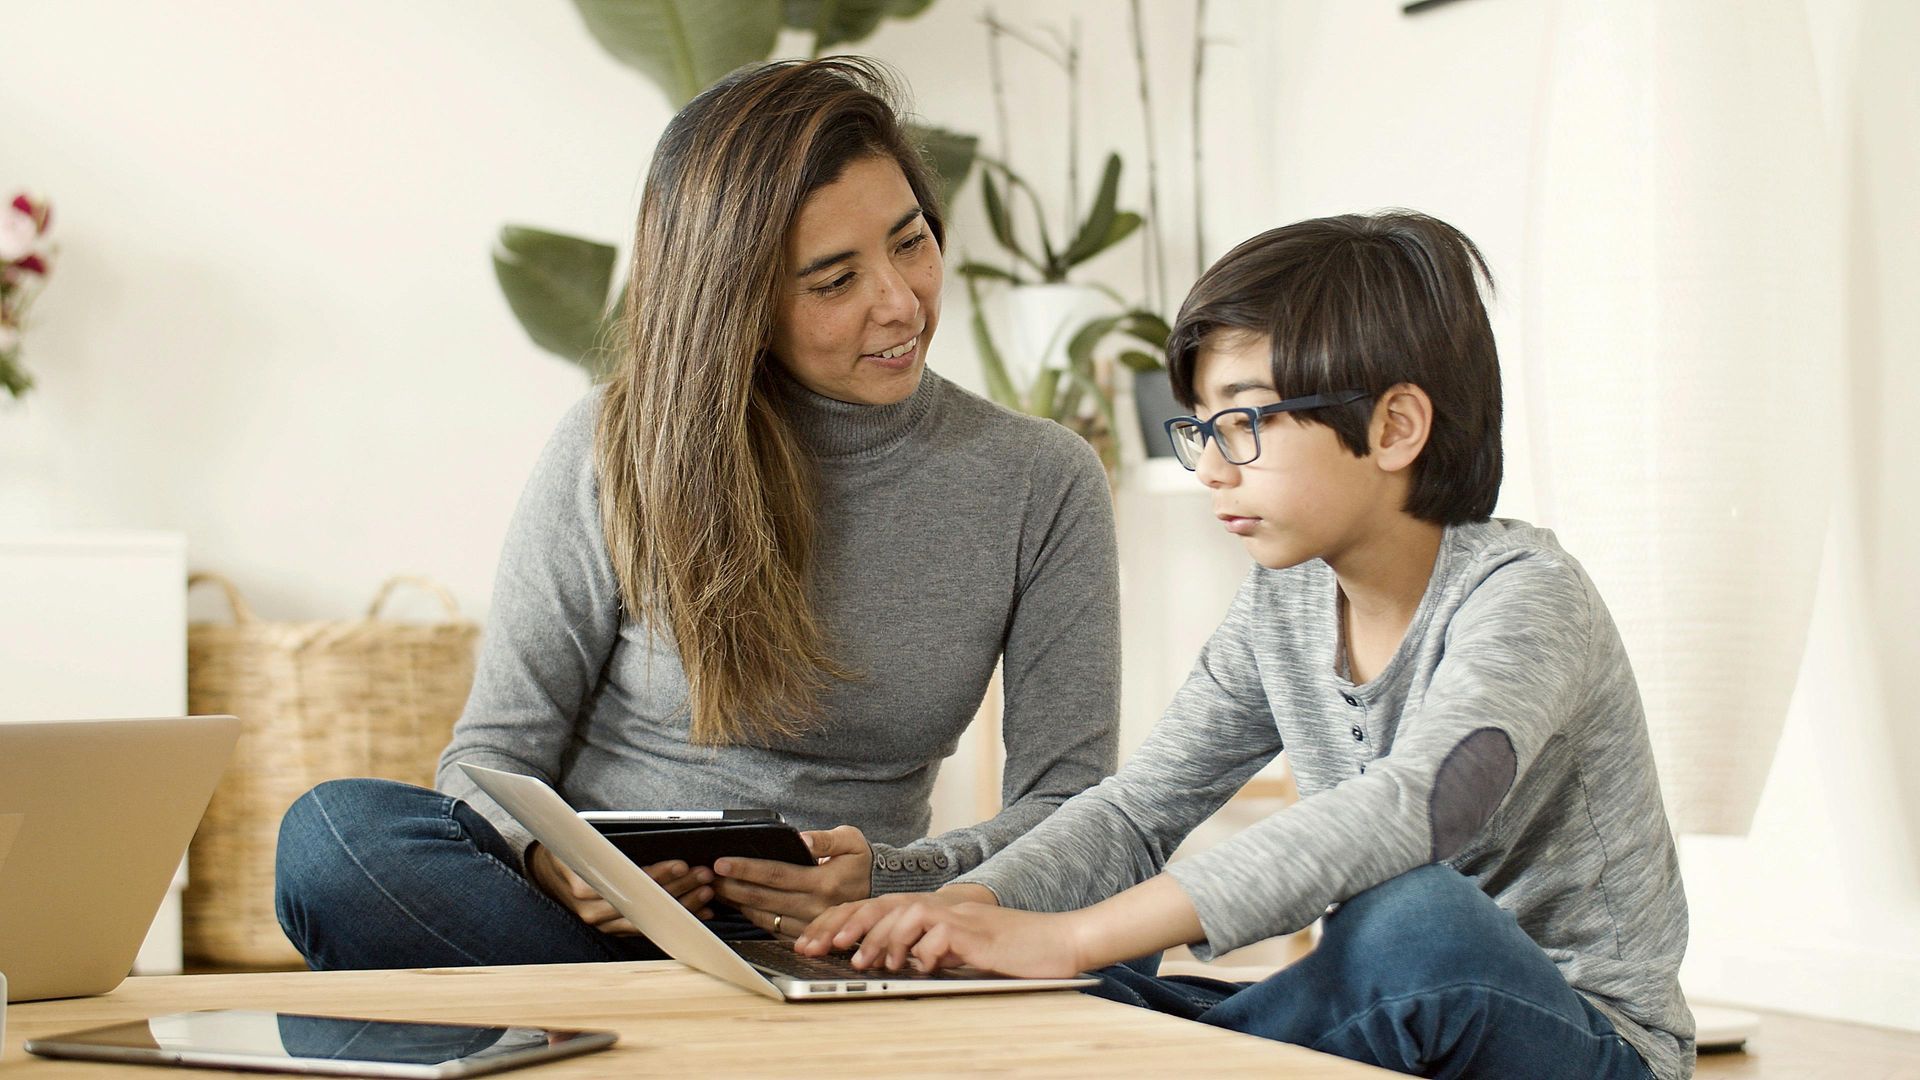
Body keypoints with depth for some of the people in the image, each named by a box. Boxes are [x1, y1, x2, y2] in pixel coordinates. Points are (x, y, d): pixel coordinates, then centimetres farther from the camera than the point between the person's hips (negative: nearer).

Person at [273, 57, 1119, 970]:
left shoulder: (1042, 486, 3)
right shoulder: (616, 451, -1)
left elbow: (1070, 808, 0)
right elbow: (494, 754, 1)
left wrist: (888, 883, -21)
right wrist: (555, 862, -24)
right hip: (593, 929, 1)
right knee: (338, 829, -30)